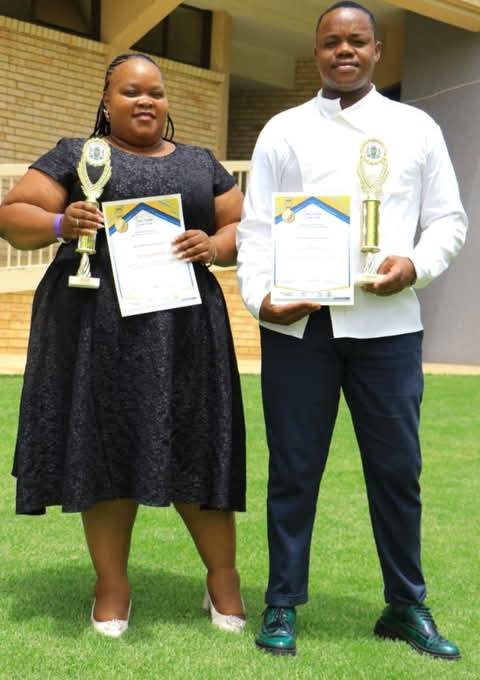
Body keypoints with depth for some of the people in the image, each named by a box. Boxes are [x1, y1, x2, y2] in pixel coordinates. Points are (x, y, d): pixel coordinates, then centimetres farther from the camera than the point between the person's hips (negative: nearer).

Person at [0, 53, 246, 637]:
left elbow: (242, 229, 14)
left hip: (182, 326, 2)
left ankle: (223, 577, 14)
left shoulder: (201, 164, 16)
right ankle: (112, 585, 13)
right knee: (105, 448, 2)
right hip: (98, 326, -1)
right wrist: (61, 224, -18)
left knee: (192, 449, 2)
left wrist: (214, 245, -8)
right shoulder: (75, 155, 8)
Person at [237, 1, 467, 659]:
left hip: (387, 321, 1)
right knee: (294, 466, 5)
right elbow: (256, 227, 5)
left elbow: (448, 218, 11)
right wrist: (259, 295, -12)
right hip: (297, 321, 0)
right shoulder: (283, 130, 12)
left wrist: (416, 265, -10)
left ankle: (406, 606, 19)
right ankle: (282, 604, 16)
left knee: (397, 465, 5)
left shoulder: (416, 128, 14)